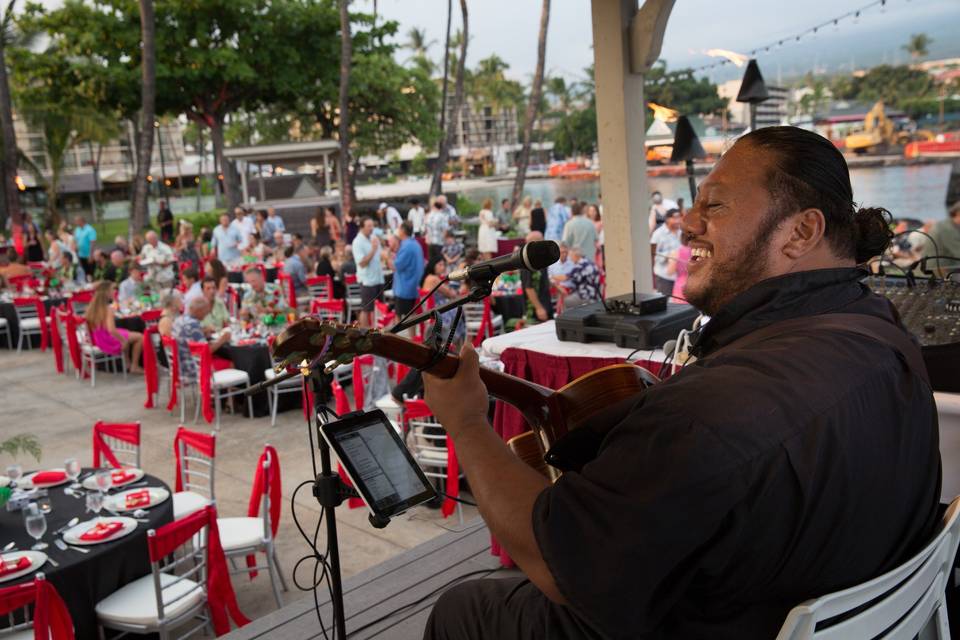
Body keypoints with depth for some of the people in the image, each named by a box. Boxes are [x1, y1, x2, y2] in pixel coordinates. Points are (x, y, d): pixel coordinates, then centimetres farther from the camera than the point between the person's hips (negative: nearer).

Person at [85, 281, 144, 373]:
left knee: (127, 335, 33)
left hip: (97, 341, 8)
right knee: (139, 337, 8)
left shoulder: (91, 307, -4)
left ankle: (127, 363, 38)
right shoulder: (108, 309, -26)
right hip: (110, 342, -8)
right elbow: (111, 330, -36)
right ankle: (134, 366, 12)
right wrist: (123, 340, -21)